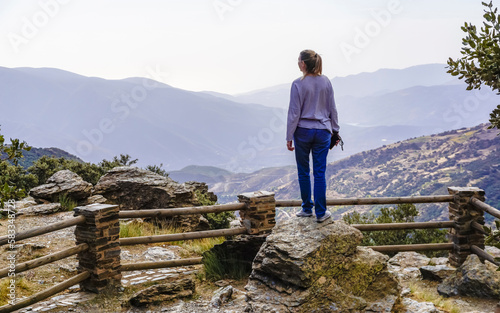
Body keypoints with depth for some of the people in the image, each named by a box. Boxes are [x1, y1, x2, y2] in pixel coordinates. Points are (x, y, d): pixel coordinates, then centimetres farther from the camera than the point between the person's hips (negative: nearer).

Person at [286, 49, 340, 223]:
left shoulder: (298, 84, -11)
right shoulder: (326, 82, 1)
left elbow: (294, 113, -9)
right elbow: (332, 109, 6)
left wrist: (289, 137, -3)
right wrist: (335, 130, 16)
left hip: (303, 131, -3)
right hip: (323, 131, 3)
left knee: (303, 172, 12)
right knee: (320, 173, 6)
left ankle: (307, 208, 22)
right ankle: (321, 213, 10)